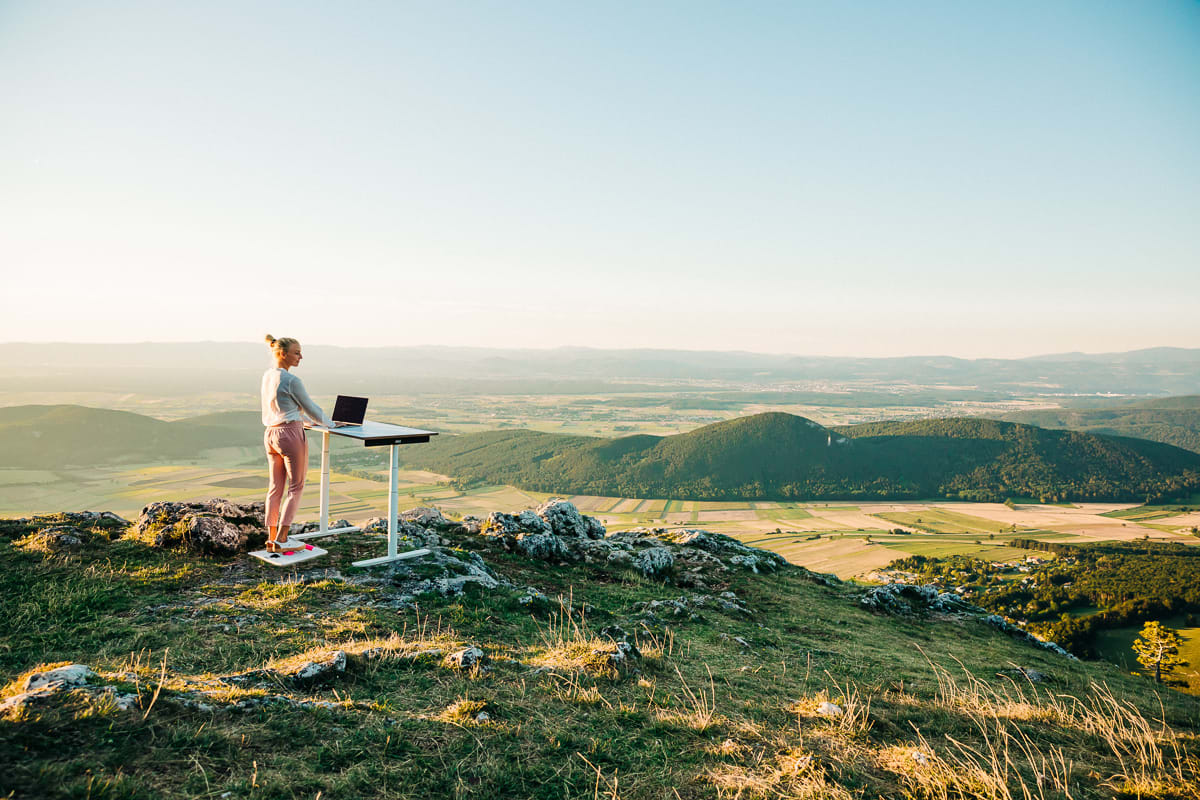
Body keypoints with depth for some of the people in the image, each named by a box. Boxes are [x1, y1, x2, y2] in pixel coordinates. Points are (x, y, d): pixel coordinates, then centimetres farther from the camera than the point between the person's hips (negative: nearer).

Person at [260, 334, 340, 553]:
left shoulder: (267, 376, 11)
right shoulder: (291, 380, -15)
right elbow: (309, 406, -5)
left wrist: (306, 420, 29)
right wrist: (329, 424, 10)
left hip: (271, 434, 8)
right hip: (290, 434, -8)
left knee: (275, 487, 11)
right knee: (295, 487, 0)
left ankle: (271, 538, 15)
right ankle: (281, 540, -2)